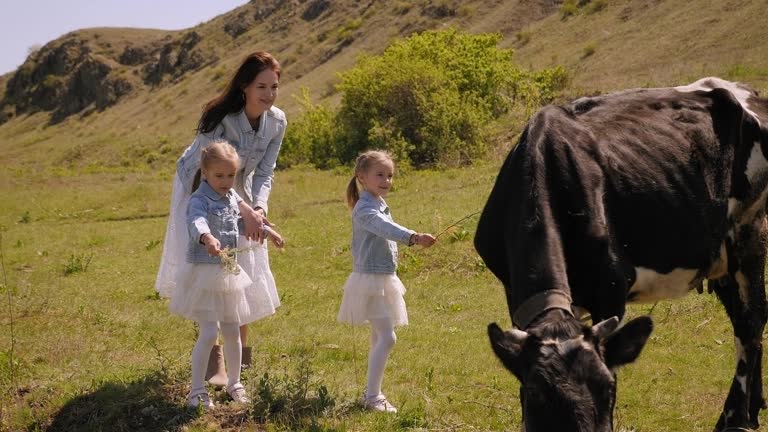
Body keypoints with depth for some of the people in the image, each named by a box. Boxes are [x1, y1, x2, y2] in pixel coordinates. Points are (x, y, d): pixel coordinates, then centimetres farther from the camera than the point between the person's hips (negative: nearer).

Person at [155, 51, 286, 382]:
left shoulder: (277, 122, -17)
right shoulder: (220, 117, -33)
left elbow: (264, 173, -12)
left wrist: (259, 208, -31)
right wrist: (245, 210, -45)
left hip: (238, 193, 5)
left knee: (244, 267, 6)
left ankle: (242, 349, 27)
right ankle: (214, 358, -7)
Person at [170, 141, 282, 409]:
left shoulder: (232, 197, 7)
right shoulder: (199, 200, -18)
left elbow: (245, 216, 29)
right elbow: (197, 222, -41)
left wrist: (266, 230, 42)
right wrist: (207, 238, -62)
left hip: (228, 273, 7)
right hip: (204, 273, -7)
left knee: (232, 331, 14)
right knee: (209, 333, -12)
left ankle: (234, 383, 30)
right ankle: (197, 391, -4)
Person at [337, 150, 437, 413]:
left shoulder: (380, 205, 12)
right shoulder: (365, 209, -20)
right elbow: (386, 228, -38)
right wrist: (414, 237, -53)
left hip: (383, 279, 10)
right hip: (370, 280, -10)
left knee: (379, 338, 16)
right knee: (387, 337, -16)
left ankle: (373, 392, 24)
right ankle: (372, 397, -14)